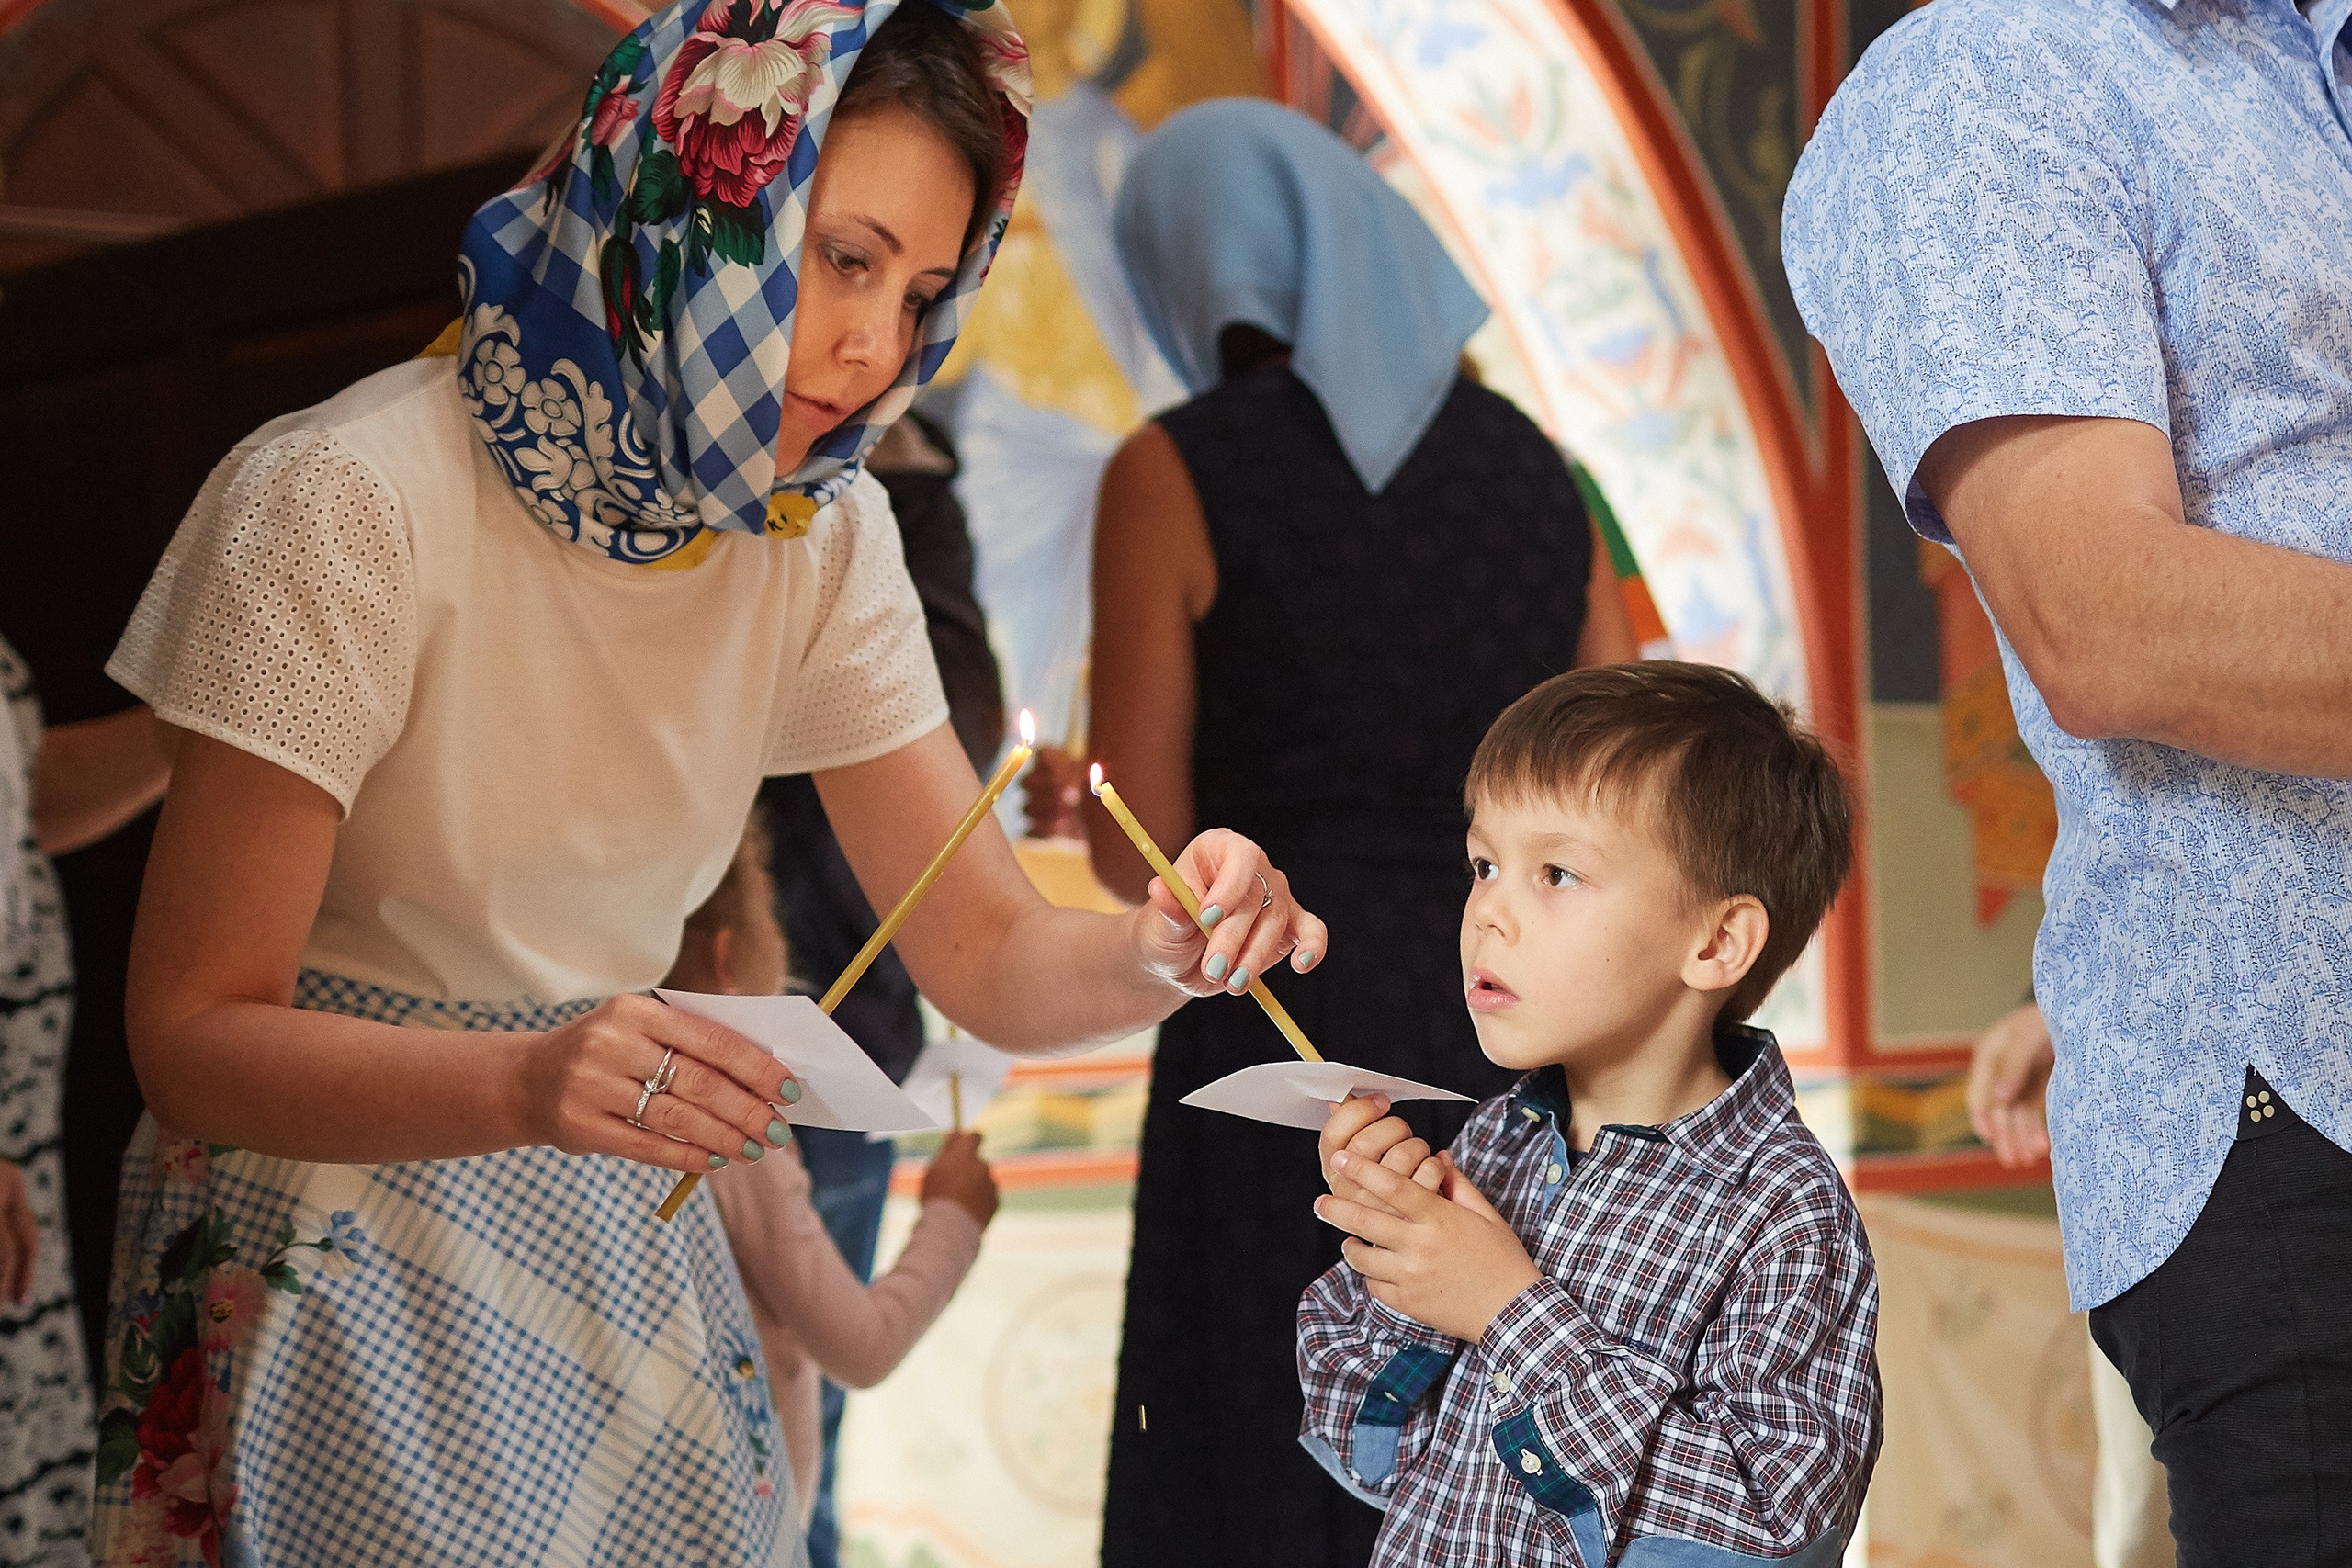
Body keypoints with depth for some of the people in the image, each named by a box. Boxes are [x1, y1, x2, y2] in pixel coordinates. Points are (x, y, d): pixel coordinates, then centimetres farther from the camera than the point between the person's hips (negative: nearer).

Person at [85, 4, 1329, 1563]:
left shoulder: (822, 532, -2)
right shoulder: (350, 506, -22)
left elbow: (990, 955, -1)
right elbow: (194, 1036, -23)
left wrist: (1164, 953, -24)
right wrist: (530, 1083, -40)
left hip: (624, 1250, 5)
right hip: (336, 1250, -5)